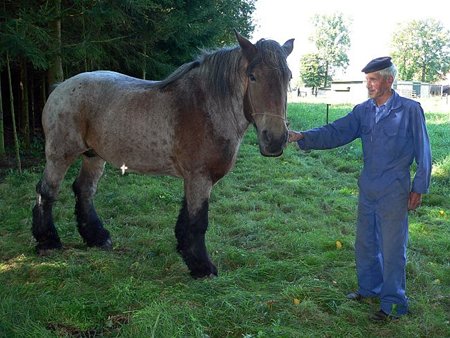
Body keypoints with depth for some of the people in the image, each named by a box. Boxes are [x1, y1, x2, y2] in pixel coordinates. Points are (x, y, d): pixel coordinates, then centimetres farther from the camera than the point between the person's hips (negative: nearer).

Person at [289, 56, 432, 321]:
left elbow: (423, 152, -5)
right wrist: (302, 137, -16)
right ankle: (370, 288, 38)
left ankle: (394, 304, 18)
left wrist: (419, 188, -6)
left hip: (394, 192, -6)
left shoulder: (411, 110, -9)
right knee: (365, 244, 17)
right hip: (368, 190, 6)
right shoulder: (363, 111, 4)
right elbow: (334, 133, -3)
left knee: (392, 249, 2)